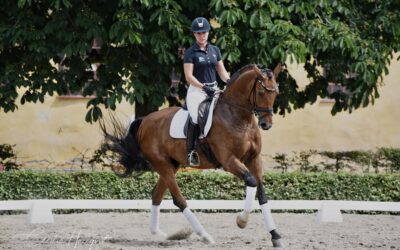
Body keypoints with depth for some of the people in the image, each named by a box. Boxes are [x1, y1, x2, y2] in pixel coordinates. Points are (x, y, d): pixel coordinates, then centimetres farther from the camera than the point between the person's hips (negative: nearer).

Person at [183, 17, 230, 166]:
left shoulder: (215, 50, 14)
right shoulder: (190, 53, -2)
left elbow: (221, 71, 15)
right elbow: (188, 76, -9)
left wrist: (229, 81, -6)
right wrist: (203, 87, -21)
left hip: (213, 89, 5)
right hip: (196, 90, -5)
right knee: (196, 117, -19)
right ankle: (191, 152, -11)